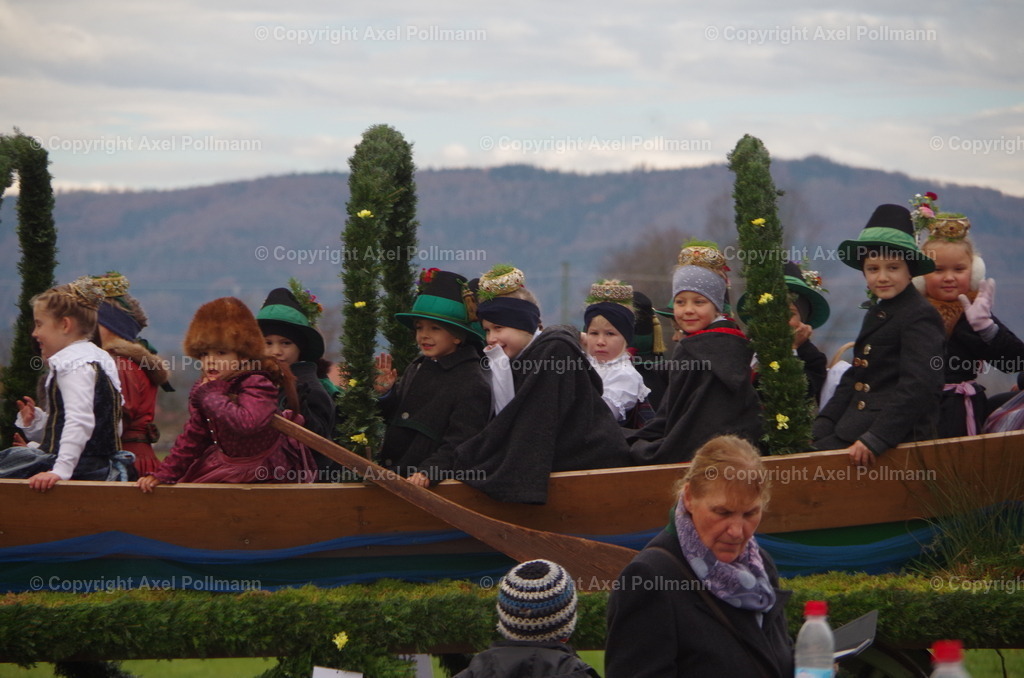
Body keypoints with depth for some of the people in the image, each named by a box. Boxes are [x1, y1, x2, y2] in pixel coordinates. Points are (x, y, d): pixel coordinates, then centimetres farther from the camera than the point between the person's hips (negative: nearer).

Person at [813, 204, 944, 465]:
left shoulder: (919, 316, -10)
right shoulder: (877, 312, 20)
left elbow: (918, 387, -19)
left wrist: (875, 439, -25)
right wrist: (823, 425, 7)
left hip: (898, 434, -9)